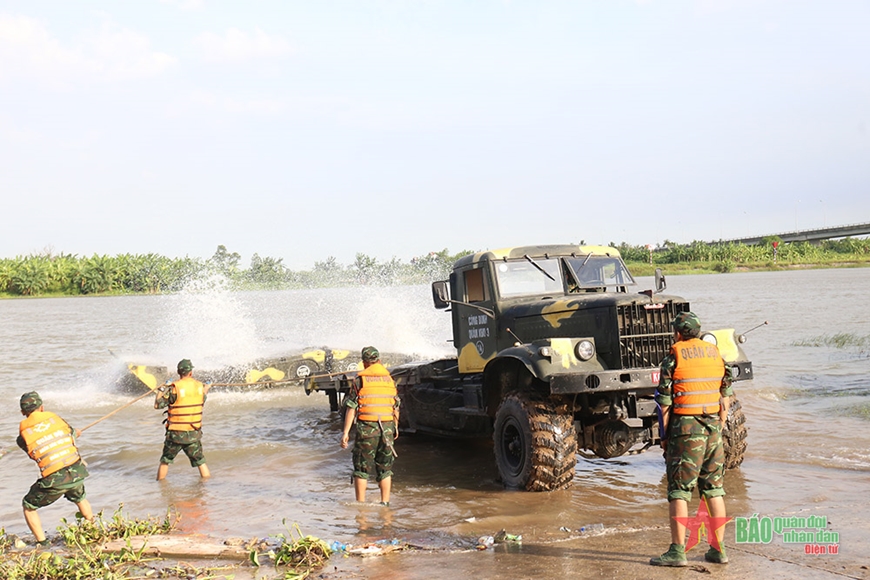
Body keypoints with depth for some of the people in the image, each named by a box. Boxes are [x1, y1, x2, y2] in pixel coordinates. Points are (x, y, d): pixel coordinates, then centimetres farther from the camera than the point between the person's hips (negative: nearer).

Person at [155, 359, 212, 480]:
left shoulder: (175, 388, -14)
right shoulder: (199, 386, -1)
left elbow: (157, 405, -11)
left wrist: (160, 391, 4)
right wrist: (206, 389, 37)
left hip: (175, 434, -3)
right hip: (194, 434, 3)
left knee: (165, 461, 16)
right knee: (200, 462, 13)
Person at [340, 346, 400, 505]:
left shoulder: (359, 380, -4)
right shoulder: (390, 380, 8)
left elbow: (351, 407, -7)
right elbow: (396, 407, 13)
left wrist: (346, 432, -6)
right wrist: (396, 427, 26)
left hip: (366, 429, -3)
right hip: (387, 429, 3)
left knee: (362, 468, 5)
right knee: (385, 468, 12)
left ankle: (360, 504, 7)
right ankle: (385, 503, 13)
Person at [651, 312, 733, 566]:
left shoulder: (674, 355, -6)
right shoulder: (715, 353, 10)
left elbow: (665, 401, -8)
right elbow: (725, 400, 12)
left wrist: (664, 436, 1)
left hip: (685, 425, -5)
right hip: (712, 426, 5)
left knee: (679, 490, -2)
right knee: (713, 488, 12)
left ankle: (678, 550, -3)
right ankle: (719, 549, 15)